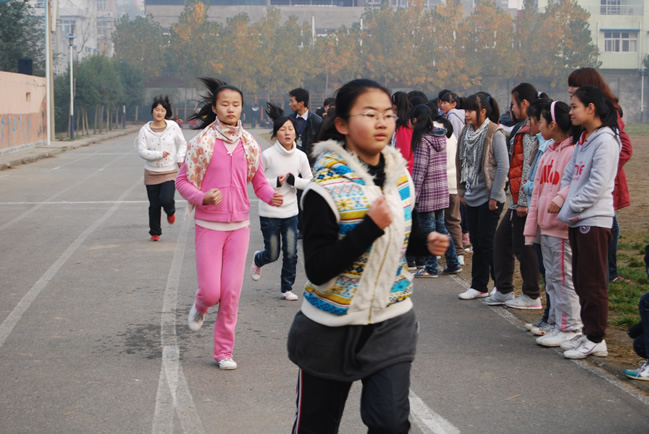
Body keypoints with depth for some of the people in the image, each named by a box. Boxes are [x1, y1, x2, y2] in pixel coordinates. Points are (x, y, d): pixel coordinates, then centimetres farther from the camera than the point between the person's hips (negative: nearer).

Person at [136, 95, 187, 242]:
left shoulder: (173, 126, -3)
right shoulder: (145, 130, -4)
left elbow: (182, 143, 10)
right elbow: (141, 151, -9)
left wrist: (180, 158, -4)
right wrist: (160, 154, -18)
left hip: (170, 172, -1)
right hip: (151, 173, 1)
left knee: (166, 199, -19)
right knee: (154, 205, 6)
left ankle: (170, 211, 19)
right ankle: (155, 232, 25)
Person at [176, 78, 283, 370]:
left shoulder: (248, 144, 4)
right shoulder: (202, 142, -6)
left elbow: (259, 181, 9)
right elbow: (182, 180, -2)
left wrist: (271, 196, -14)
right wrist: (202, 198, -21)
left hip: (239, 226, 3)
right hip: (209, 226, -2)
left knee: (231, 293, 2)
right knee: (211, 292, -6)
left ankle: (224, 351, 17)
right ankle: (200, 307, 33)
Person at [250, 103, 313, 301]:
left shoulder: (301, 156, -2)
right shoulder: (267, 155, -13)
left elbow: (310, 181, 5)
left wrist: (293, 180, -13)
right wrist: (275, 182, -19)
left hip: (290, 212, 3)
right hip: (269, 213, -3)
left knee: (291, 253, -1)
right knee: (272, 254, 5)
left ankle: (287, 288, 18)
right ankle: (257, 259, 41)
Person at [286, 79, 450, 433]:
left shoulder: (399, 173, 1)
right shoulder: (326, 188, -19)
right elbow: (317, 269, -24)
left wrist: (427, 242, -6)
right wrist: (371, 226, -30)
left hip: (391, 324, 4)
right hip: (330, 331, -4)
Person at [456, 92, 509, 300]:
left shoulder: (495, 133, -13)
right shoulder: (467, 132, 8)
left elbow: (503, 166, -16)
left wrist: (495, 196, -16)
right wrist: (462, 190, 12)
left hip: (489, 198, -7)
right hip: (472, 197, 7)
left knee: (486, 242, -5)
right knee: (477, 242, 10)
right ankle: (479, 286, 18)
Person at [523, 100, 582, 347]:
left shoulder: (573, 151, -12)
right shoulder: (547, 154, 18)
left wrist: (561, 198, -38)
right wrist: (531, 227, 17)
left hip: (563, 227, -9)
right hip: (546, 226, 9)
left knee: (563, 277, -6)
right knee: (551, 277, 14)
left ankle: (570, 328, 0)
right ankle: (556, 322, 22)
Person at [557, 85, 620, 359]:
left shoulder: (605, 140, -14)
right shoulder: (583, 139, 14)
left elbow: (597, 186, -19)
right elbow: (569, 175, 18)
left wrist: (569, 209, -13)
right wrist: (562, 201, 1)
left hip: (595, 219, -9)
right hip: (577, 220, 9)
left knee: (593, 283, -3)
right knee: (581, 281, 14)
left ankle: (596, 340, 4)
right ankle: (588, 334, 24)